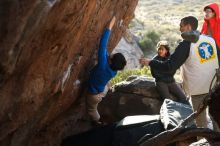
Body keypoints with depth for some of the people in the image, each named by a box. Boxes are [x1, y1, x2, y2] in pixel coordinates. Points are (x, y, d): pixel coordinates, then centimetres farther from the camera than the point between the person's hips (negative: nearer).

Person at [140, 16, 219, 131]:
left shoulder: (186, 44, -13)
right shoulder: (210, 39, 3)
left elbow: (169, 66, -16)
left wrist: (150, 62, -5)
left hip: (198, 88, -5)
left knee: (201, 121, 6)